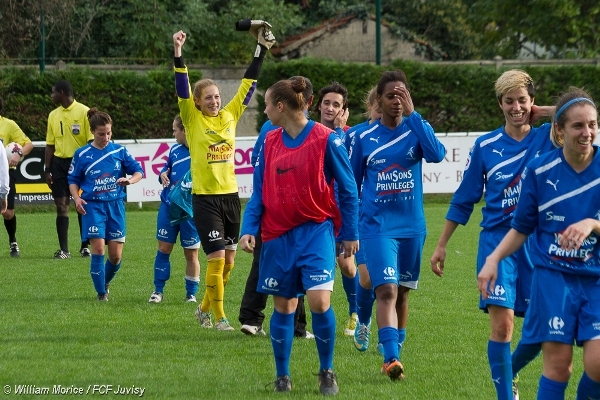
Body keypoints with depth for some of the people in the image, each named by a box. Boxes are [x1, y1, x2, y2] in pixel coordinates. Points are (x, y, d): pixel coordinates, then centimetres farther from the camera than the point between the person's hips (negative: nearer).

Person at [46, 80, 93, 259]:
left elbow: (92, 141, -6)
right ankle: (63, 249, 0)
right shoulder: (53, 115, 11)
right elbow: (50, 144, 14)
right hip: (59, 162, 4)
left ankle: (85, 247, 12)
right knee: (61, 206, -1)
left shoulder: (84, 112, -5)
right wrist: (47, 170, 9)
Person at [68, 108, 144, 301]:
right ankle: (101, 293, -4)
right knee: (98, 248, -14)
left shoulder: (120, 151, 5)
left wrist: (130, 180, -17)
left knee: (116, 254, 1)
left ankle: (105, 283, 30)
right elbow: (73, 180, 10)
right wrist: (77, 198, -9)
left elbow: (138, 171, 5)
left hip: (116, 205, 2)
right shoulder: (82, 154, 3)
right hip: (93, 206, -2)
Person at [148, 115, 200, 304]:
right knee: (163, 248, 5)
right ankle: (158, 290, 15)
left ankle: (191, 294, 16)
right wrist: (163, 175, 1)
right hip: (168, 206, 5)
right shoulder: (175, 150, 6)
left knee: (191, 253, 5)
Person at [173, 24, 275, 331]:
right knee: (217, 257, -10)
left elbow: (248, 85, 11)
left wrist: (261, 49, 9)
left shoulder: (230, 115, 7)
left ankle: (204, 308, 28)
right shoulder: (192, 119, -3)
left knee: (228, 261, 10)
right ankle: (218, 317, -1)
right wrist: (178, 54, -26)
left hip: (231, 195, 5)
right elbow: (182, 88, -15)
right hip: (205, 198, -5)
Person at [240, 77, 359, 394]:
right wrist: (249, 229, -4)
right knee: (283, 306, 8)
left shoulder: (326, 139, -8)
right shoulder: (270, 142, 5)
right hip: (278, 236, 4)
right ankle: (282, 376, 21)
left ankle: (326, 371, 3)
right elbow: (259, 192, 9)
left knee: (319, 301, -16)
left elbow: (347, 189, -2)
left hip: (316, 230, -4)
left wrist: (350, 233, 0)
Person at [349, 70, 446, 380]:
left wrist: (412, 114, -21)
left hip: (411, 226, 2)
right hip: (377, 226, -2)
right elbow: (351, 186, 10)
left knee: (402, 293, 13)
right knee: (386, 290, -16)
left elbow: (437, 154, -21)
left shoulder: (416, 130, 1)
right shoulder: (365, 139, 2)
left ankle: (394, 350, 28)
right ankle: (391, 359, -24)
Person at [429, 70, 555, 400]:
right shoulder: (485, 146, 3)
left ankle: (509, 371, 34)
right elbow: (463, 200, 11)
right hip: (497, 240, -1)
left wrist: (543, 112, -5)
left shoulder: (549, 137, 2)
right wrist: (441, 246, 11)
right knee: (502, 321, -15)